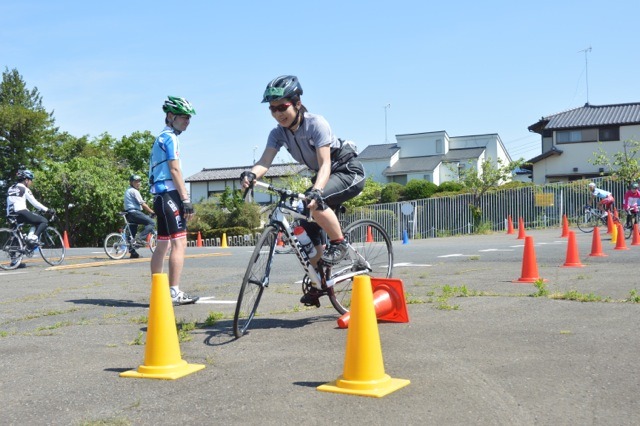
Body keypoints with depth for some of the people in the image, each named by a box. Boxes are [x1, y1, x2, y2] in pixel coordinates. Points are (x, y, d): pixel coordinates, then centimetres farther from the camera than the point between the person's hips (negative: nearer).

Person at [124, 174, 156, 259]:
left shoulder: (128, 191, 24)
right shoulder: (134, 191, -8)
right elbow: (143, 204, -12)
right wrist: (152, 212, -7)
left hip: (129, 214, 10)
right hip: (134, 212, -10)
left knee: (132, 233, 12)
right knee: (151, 223, -14)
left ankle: (132, 252, 11)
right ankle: (140, 239, -23)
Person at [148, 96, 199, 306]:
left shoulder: (161, 138, 23)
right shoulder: (170, 137, -8)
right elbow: (175, 170, -16)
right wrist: (186, 199, -18)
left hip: (161, 196, 11)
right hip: (170, 194, -11)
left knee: (163, 244, 11)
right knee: (179, 242, -13)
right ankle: (174, 292, -16)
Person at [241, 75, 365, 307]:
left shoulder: (316, 123, -25)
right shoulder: (278, 133, -8)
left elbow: (325, 164, -34)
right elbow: (265, 161, -22)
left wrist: (316, 191, -51)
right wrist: (251, 174, -46)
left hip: (349, 171, -7)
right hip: (324, 175, 7)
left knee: (315, 203, -35)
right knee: (305, 225, -6)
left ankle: (339, 244, -12)